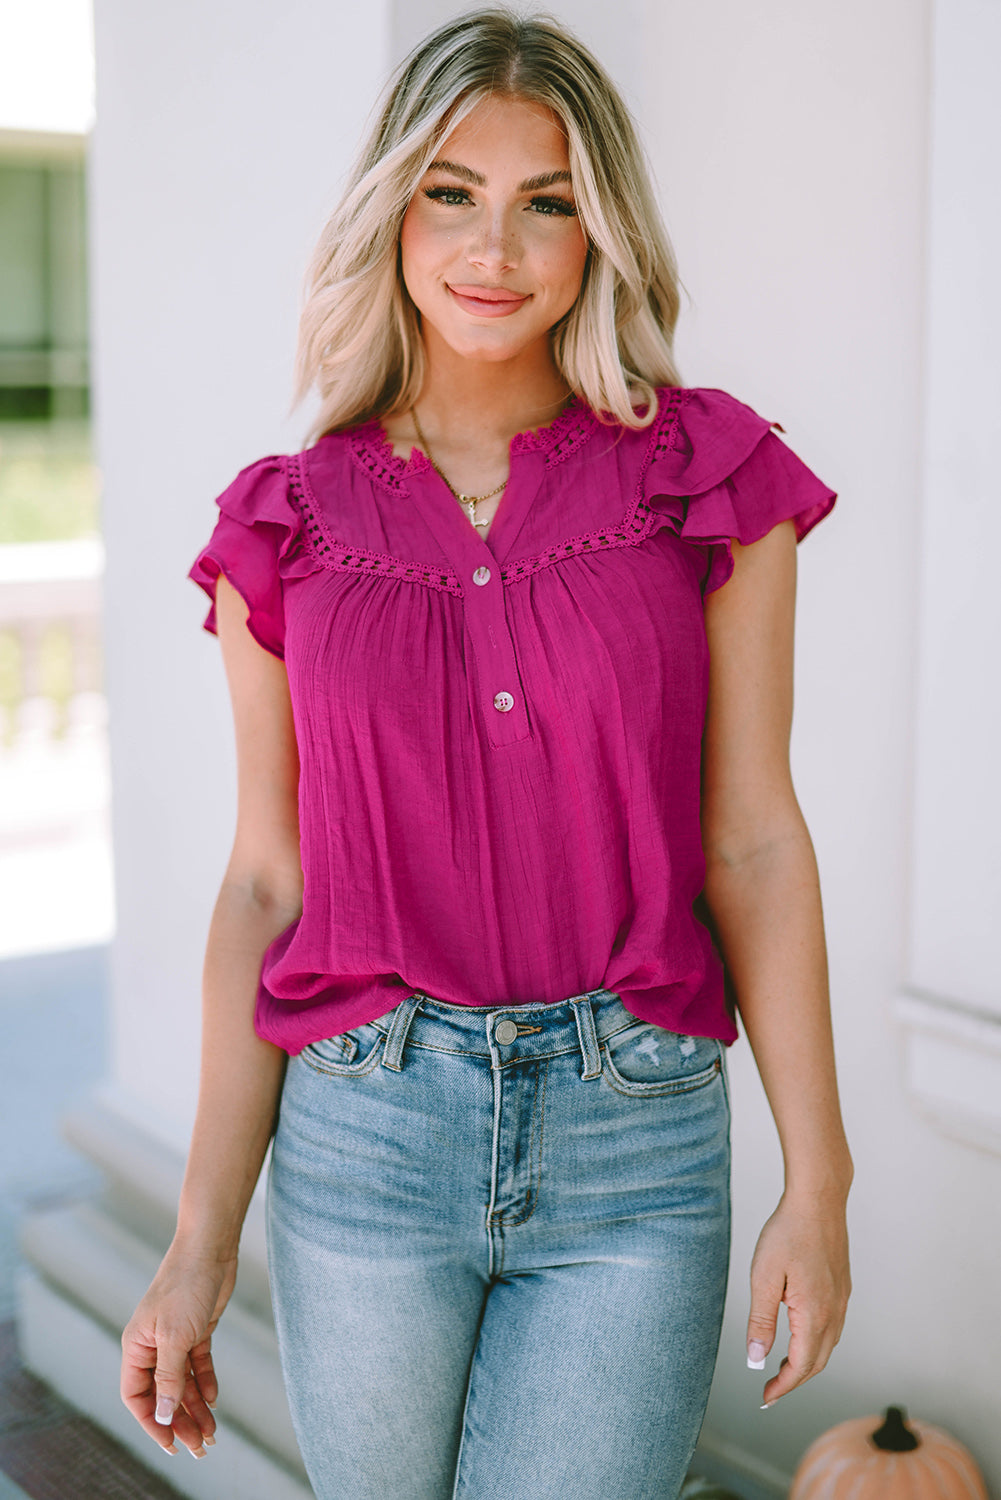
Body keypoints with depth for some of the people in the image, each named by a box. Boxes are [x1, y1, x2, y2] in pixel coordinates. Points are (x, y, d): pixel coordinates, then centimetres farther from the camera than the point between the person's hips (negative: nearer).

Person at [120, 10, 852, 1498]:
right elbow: (267, 884, 3)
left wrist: (818, 1181, -2)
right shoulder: (288, 525, 1)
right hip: (363, 1139, 1)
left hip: (635, 1148, -1)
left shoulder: (709, 476, -2)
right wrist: (200, 1249, 1)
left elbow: (752, 841, 0)